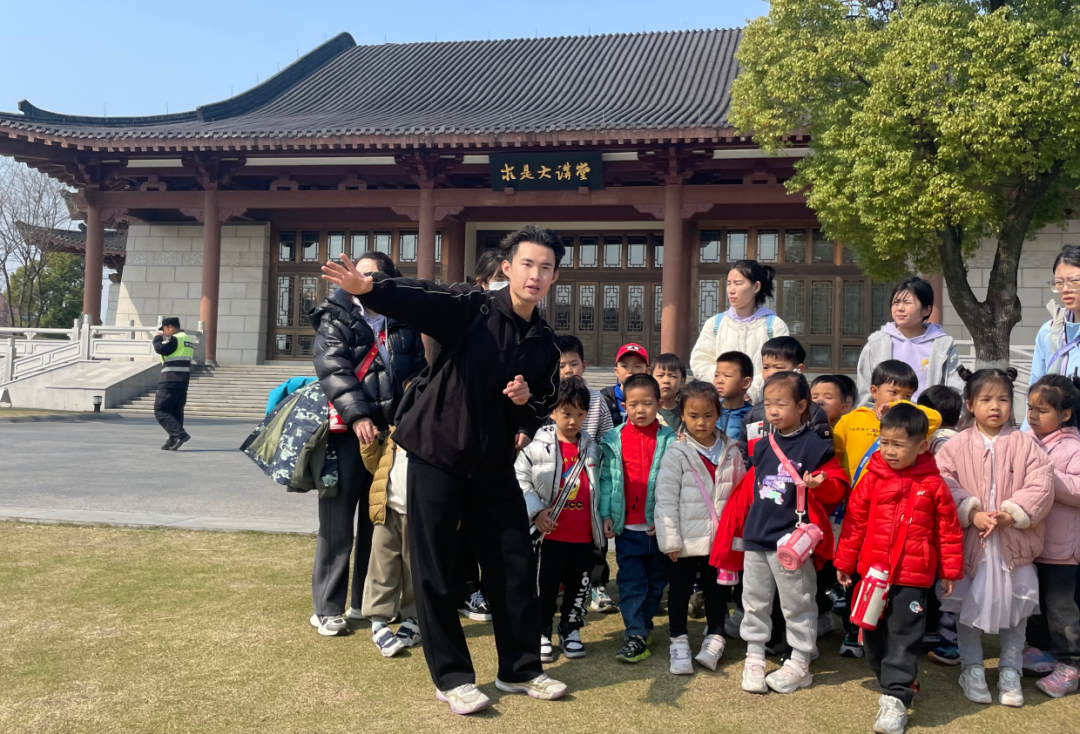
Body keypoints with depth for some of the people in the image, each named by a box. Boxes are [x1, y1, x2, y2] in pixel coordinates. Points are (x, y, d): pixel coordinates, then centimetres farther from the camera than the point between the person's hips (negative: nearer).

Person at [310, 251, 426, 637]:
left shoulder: (404, 325, 12)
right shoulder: (336, 318, 2)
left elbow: (419, 373, 13)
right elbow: (333, 369, -11)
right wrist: (357, 415, -22)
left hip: (391, 431, 3)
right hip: (347, 432, -3)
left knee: (378, 521, 10)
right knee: (338, 523, 1)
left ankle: (365, 602, 22)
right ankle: (327, 608, 11)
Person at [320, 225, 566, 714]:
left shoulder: (545, 344, 6)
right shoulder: (473, 309, -9)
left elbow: (539, 416, 12)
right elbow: (420, 298, -27)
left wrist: (527, 401, -12)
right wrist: (370, 287, -47)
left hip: (494, 465, 5)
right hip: (437, 453, -5)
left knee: (516, 566, 9)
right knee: (435, 571, 1)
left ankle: (519, 670, 26)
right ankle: (451, 678, 17)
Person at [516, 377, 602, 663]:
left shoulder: (591, 447, 6)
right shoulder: (538, 446, -8)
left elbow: (599, 486, 13)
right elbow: (519, 478, -8)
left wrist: (603, 519, 8)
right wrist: (536, 510, -15)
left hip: (584, 535, 3)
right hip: (550, 534, -3)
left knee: (579, 585, 12)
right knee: (545, 585, 7)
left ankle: (571, 630, 29)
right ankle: (541, 632, 22)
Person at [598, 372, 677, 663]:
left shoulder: (669, 440, -2)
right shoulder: (614, 439, 1)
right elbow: (607, 479, 4)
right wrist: (606, 514, -2)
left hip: (658, 526, 0)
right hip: (627, 526, 0)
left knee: (656, 580, 13)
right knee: (631, 581, -2)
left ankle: (643, 626, 29)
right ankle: (636, 636, 1)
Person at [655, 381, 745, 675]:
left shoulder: (731, 451, 2)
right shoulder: (676, 454, -9)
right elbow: (665, 499, -10)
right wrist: (670, 539, -13)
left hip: (721, 538, 3)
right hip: (687, 538, -3)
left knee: (717, 590, 14)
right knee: (680, 590, 9)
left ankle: (714, 639, 31)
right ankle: (679, 642, 23)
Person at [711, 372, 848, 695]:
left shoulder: (816, 446, -7)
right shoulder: (763, 447, 10)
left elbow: (837, 485, -6)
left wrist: (820, 483, -27)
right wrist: (740, 528, 16)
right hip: (756, 538, 6)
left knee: (797, 605, 7)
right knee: (755, 603, 13)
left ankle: (799, 663, 20)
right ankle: (754, 658, 25)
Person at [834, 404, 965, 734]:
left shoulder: (933, 484, -6)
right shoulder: (873, 479, -2)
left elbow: (948, 529, 2)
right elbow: (854, 521, 4)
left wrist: (950, 571, 5)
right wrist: (844, 562, 7)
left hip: (913, 577, -3)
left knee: (903, 638, -2)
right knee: (873, 635, 14)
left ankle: (895, 699, 2)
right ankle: (896, 682, 33)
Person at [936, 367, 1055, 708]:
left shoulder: (1024, 444, -3)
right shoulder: (956, 446, -3)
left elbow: (1040, 485, -10)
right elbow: (945, 485, -10)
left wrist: (1010, 514, -19)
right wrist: (972, 514, -20)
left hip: (1014, 542, 0)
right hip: (969, 542, 0)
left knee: (1016, 606, 10)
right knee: (968, 605, 11)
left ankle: (1010, 672, 27)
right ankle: (972, 668, 28)